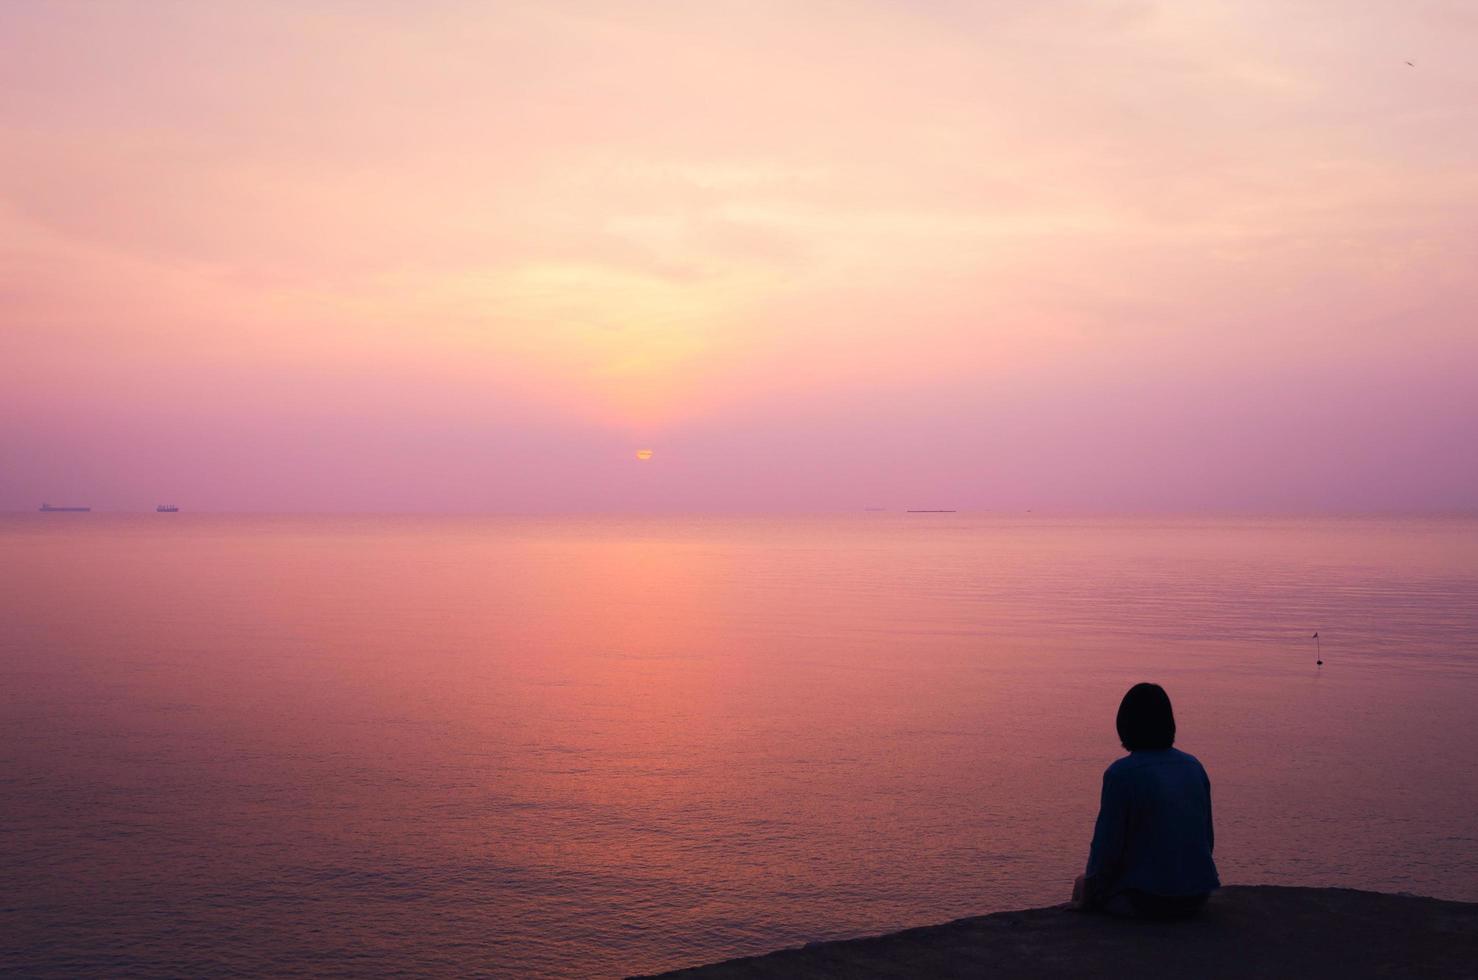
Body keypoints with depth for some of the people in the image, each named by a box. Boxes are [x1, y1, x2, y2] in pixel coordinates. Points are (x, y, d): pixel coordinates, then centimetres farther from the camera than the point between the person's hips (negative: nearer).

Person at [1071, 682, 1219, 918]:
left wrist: (1089, 889, 4)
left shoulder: (1121, 774, -15)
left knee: (1083, 885, 23)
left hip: (1148, 900, -6)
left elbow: (1106, 847, -13)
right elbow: (1208, 838, 9)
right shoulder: (1193, 766, 4)